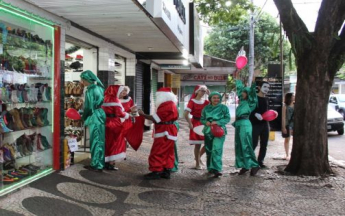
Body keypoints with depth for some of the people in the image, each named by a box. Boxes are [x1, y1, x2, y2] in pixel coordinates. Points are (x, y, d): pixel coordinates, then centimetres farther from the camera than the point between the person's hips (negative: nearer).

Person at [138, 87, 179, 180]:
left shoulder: (166, 105, -18)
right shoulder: (171, 104, 15)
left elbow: (156, 118, -20)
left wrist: (143, 115, -12)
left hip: (164, 132, -11)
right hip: (168, 131, 11)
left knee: (157, 152, -5)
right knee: (167, 152, 12)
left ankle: (156, 172, -2)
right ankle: (166, 171, 17)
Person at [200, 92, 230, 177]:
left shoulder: (223, 108, 1)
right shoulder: (206, 108, 9)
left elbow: (227, 118, -4)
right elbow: (202, 119, 13)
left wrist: (217, 122, -16)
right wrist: (206, 122, -10)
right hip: (208, 131, 4)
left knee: (216, 149, -19)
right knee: (209, 150, 11)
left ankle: (216, 169, -21)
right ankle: (210, 168, 27)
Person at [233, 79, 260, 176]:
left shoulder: (250, 102, -2)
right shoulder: (242, 101, 16)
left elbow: (252, 91, -17)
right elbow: (239, 87, 27)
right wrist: (238, 78, 32)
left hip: (245, 125, -8)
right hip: (238, 125, 8)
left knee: (246, 146, -8)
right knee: (239, 146, 7)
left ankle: (254, 165, 0)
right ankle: (245, 166, 13)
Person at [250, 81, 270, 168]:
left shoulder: (266, 99, 14)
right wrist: (255, 114, -24)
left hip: (265, 124, 7)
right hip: (255, 124, -6)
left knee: (264, 144, 7)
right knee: (253, 144, -10)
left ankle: (260, 161, 16)